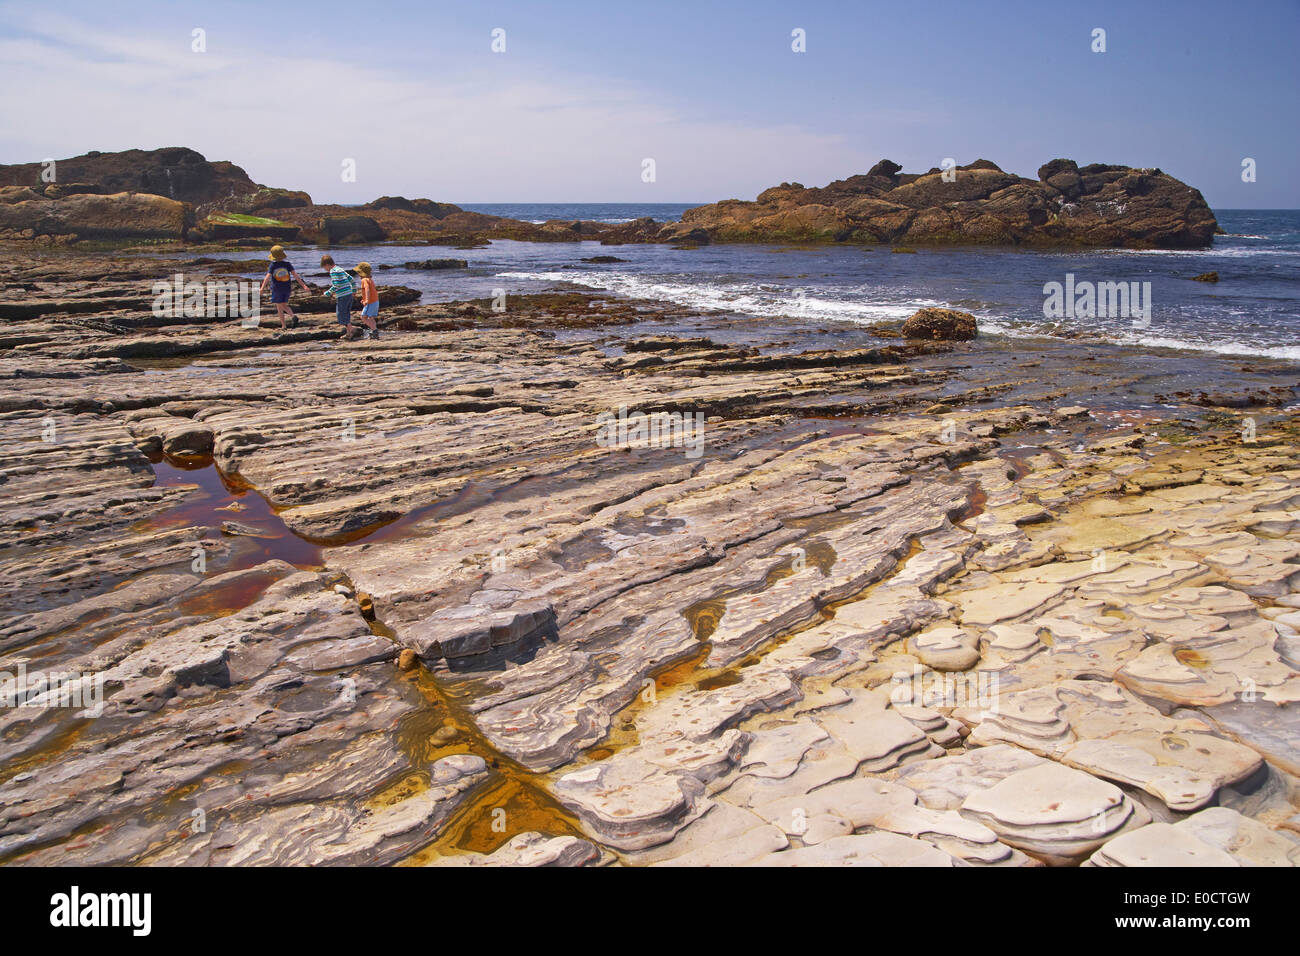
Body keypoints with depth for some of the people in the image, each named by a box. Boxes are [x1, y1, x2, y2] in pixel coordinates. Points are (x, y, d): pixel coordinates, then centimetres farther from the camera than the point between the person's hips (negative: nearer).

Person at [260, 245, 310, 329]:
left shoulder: (272, 265, -12)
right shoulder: (287, 263, -6)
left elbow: (268, 276, -23)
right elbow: (295, 275, -14)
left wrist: (262, 288, -31)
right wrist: (304, 285, -17)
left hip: (277, 289, -3)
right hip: (287, 288, 3)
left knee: (279, 307, 8)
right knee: (284, 305, 17)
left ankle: (283, 326, 6)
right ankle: (293, 316, -10)